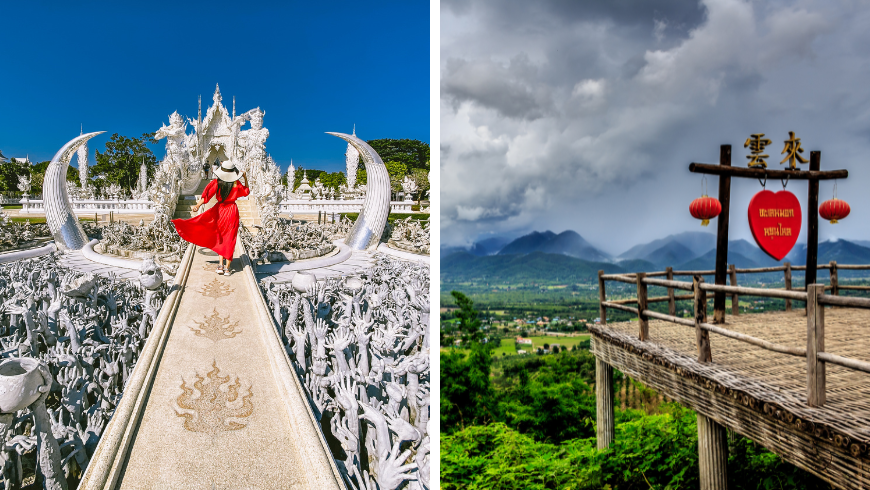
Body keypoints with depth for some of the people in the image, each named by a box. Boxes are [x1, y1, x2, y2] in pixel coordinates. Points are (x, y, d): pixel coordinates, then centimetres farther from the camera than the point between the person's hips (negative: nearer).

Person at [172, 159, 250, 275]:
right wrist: (246, 179, 10)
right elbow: (246, 191, 7)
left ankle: (221, 265, 4)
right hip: (232, 211, -1)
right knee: (229, 240, 4)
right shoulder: (236, 184, -9)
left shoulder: (217, 182, -9)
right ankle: (227, 267, 1)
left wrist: (198, 205, -26)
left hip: (219, 211, 1)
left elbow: (207, 194, -20)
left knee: (220, 239, 15)